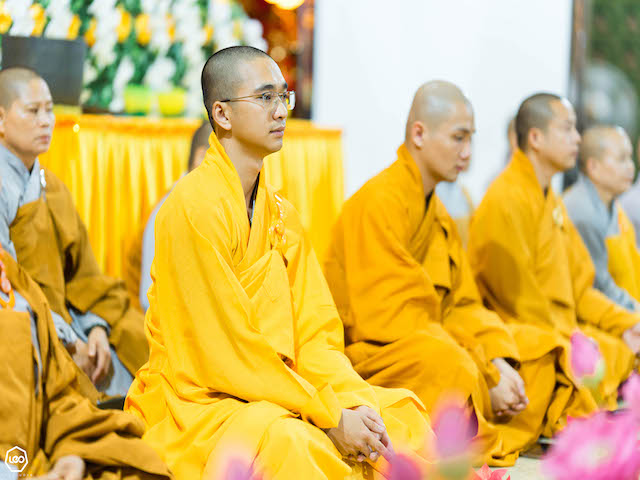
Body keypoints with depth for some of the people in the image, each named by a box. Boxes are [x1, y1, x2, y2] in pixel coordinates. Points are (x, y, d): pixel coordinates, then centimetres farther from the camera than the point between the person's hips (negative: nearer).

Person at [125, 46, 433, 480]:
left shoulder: (281, 214, 12)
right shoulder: (195, 205, -14)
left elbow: (314, 336, 8)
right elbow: (226, 348, -18)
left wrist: (356, 404, -11)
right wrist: (329, 416, -18)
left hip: (275, 391, 8)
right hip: (197, 402, -8)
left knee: (403, 414, -4)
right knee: (288, 442, -36)